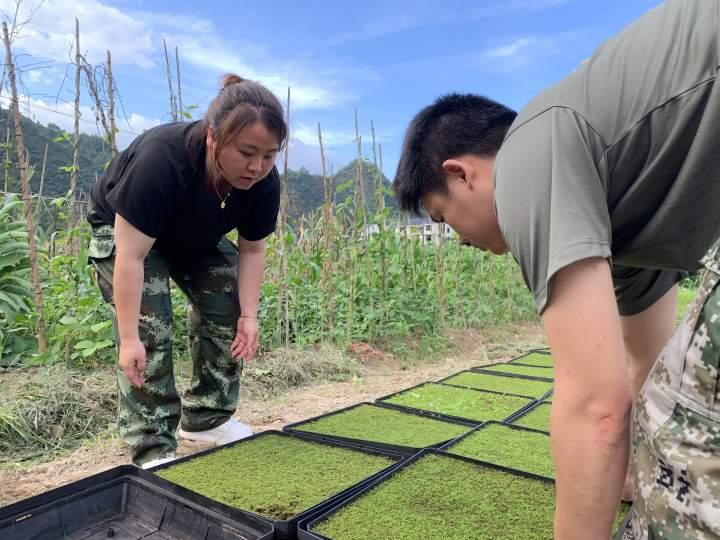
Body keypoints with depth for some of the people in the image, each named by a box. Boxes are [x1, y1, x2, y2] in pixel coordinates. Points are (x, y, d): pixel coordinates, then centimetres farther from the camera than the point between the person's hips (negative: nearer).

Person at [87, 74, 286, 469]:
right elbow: (131, 256, -37)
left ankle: (205, 419, 12)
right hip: (123, 231, -5)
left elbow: (251, 250, -11)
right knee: (150, 331, -17)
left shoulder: (264, 181, -24)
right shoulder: (160, 159, -40)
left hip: (198, 240, 5)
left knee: (227, 314, -4)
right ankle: (152, 448, -6)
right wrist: (129, 339, -36)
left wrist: (248, 315, -17)